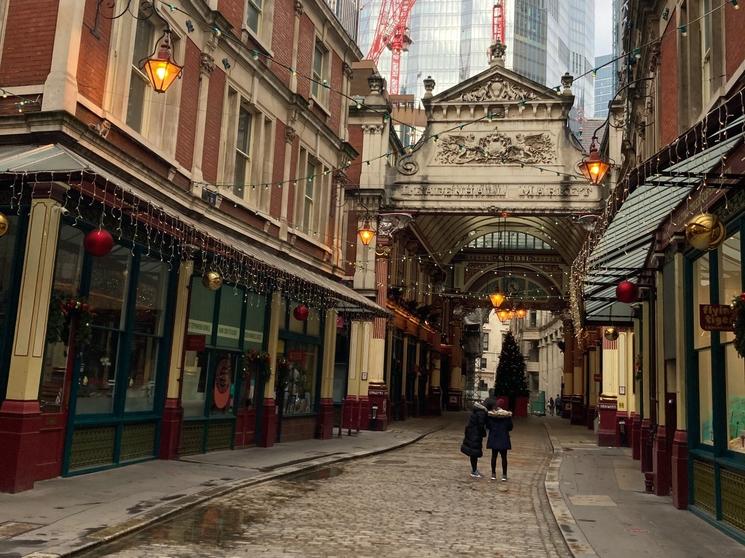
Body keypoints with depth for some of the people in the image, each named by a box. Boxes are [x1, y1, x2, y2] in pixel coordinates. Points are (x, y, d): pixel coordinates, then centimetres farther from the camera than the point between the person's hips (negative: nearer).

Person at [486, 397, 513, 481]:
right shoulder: (508, 415, -10)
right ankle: (504, 475, 11)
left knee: (494, 456, 11)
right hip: (504, 439, -1)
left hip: (493, 438, 1)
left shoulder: (490, 414, -8)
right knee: (504, 457, 8)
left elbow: (487, 426, -2)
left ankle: (493, 474, 17)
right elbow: (510, 427, -4)